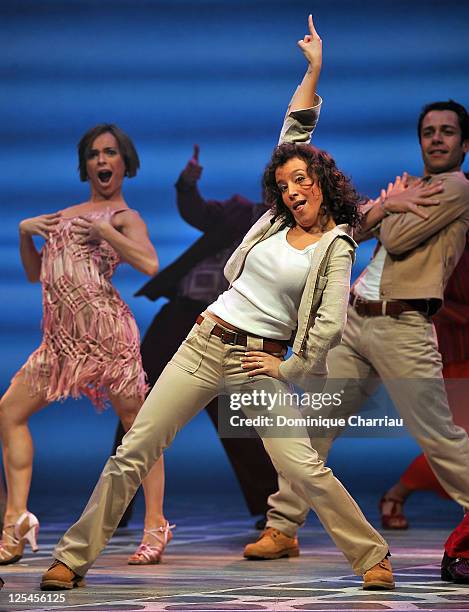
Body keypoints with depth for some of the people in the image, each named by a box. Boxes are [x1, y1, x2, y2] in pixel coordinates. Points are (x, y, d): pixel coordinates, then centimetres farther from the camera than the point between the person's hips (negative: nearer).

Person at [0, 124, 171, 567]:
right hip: (60, 337, 7)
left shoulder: (124, 216, 4)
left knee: (136, 423, -2)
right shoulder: (65, 214, 23)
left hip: (104, 327, -7)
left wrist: (101, 229, -12)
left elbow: (150, 265, -15)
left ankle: (155, 525, 4)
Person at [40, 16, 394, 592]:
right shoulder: (277, 219, 9)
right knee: (133, 452, -2)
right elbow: (295, 129, 13)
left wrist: (291, 372, -4)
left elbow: (330, 325, -11)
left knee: (304, 469, -15)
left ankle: (373, 557, 3)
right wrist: (314, 68, 11)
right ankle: (71, 559, 5)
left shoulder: (336, 246, -3)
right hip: (205, 344, 4)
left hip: (262, 363, -4)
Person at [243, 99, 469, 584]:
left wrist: (392, 204, 5)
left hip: (402, 327, -8)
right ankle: (282, 526, 11)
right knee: (313, 422, 5)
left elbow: (395, 238, -14)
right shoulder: (410, 186, 22)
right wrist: (386, 204, -5)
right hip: (354, 320, 8)